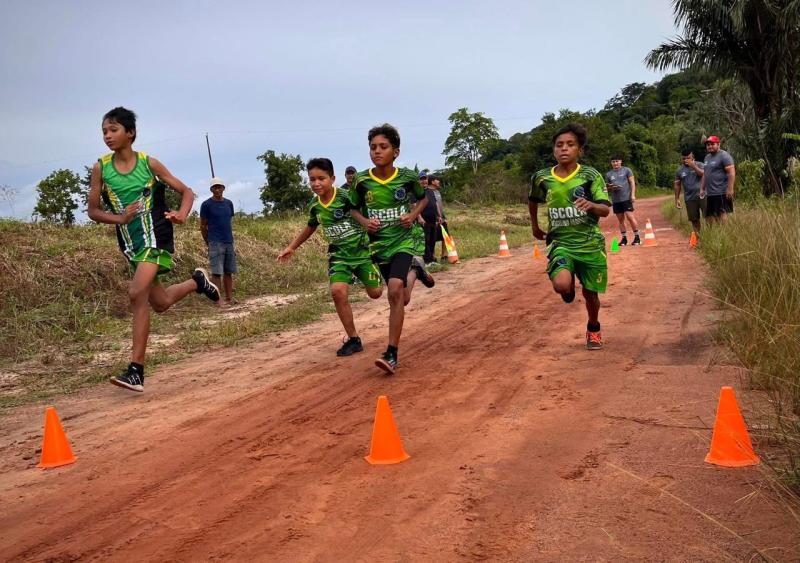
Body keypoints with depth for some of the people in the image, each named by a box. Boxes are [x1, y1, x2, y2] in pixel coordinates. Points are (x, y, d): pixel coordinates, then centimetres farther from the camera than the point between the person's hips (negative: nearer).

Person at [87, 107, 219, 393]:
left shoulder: (149, 163, -7)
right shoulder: (100, 168, -1)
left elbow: (186, 192, 0)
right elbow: (93, 211, 4)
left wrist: (182, 214, -21)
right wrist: (119, 218, -16)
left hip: (155, 237, -5)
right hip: (130, 243, 5)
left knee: (137, 294, -24)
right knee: (160, 302, 14)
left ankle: (136, 370, -20)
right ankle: (197, 281, 45)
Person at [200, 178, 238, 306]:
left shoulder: (229, 203, 12)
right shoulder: (206, 204, -3)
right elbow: (203, 226, 0)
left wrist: (230, 239, 14)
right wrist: (208, 243, 1)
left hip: (229, 242, 5)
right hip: (215, 243, -5)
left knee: (228, 272, 7)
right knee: (216, 272, -6)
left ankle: (229, 298, 13)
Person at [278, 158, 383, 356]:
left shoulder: (346, 196, -20)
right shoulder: (314, 206, -2)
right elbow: (310, 227, 17)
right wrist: (291, 247, 21)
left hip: (362, 250, -3)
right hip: (338, 254, 3)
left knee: (375, 293, -1)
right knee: (338, 291, -18)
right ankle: (353, 339, -6)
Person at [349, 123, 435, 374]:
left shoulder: (408, 177, -10)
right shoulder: (361, 181, -8)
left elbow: (423, 198, 10)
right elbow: (354, 208, 9)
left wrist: (414, 214, -9)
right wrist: (364, 222, -12)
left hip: (405, 239, -3)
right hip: (379, 243, 3)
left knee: (395, 290, -25)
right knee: (402, 299, 12)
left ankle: (392, 354, -18)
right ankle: (415, 271, 50)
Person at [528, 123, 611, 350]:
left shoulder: (591, 176, -8)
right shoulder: (541, 178, -3)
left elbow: (606, 210, -13)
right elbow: (532, 200, 19)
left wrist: (591, 205, -34)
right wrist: (535, 226, 26)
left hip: (590, 243, 0)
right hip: (560, 242, 0)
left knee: (590, 293, 9)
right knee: (561, 285, -26)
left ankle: (593, 329, 41)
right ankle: (569, 285, 14)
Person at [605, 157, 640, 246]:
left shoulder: (626, 170, 4)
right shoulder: (608, 174, 12)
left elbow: (632, 182, 1)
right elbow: (607, 187, 18)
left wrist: (633, 195, -8)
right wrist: (611, 188, -6)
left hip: (626, 198, -4)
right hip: (615, 200, 4)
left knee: (630, 217, -10)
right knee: (620, 219, 7)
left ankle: (637, 237, -2)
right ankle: (624, 238, 14)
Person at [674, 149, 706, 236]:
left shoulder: (699, 165, 3)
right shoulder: (679, 170, 11)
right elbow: (677, 185, 14)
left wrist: (693, 166, -18)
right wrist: (677, 199, 9)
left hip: (702, 196, -3)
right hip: (690, 199, 3)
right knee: (694, 219, 5)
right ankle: (697, 236, 12)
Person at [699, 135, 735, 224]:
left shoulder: (724, 156, -8)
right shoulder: (707, 157, 20)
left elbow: (731, 172, -16)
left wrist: (730, 189, -22)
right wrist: (702, 189, 22)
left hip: (721, 193, -9)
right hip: (710, 193, 9)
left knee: (721, 214, -9)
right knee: (709, 216, 6)